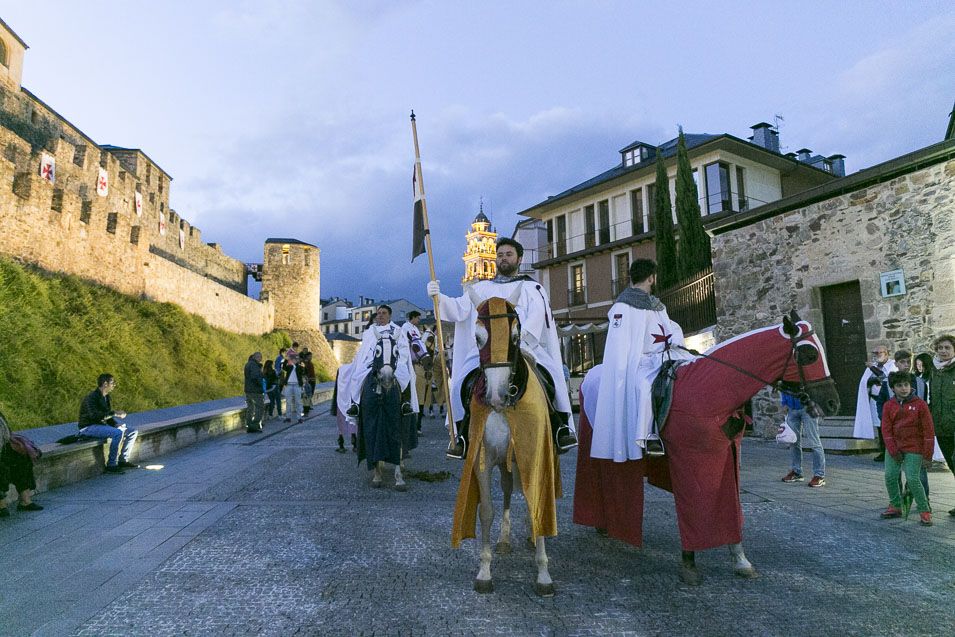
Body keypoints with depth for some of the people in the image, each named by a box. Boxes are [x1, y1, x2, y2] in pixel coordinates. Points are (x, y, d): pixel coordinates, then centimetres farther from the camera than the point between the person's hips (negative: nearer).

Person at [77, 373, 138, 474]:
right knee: (118, 433, -33)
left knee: (133, 432, 0)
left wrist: (116, 424, -3)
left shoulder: (107, 398, 12)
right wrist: (114, 413, -30)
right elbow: (94, 415, -31)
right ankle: (111, 465, -27)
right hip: (89, 427, -9)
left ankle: (123, 461, 1)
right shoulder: (92, 397, -16)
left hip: (102, 425, 9)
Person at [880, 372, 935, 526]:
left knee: (912, 479, -10)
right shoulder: (889, 405, 3)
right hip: (894, 447, 4)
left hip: (914, 449, -4)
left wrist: (927, 455, -6)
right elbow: (886, 429, 2)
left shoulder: (919, 404, -6)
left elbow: (928, 431, -4)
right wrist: (893, 451, -6)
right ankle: (895, 506, 19)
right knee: (890, 476, 2)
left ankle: (925, 511, 6)